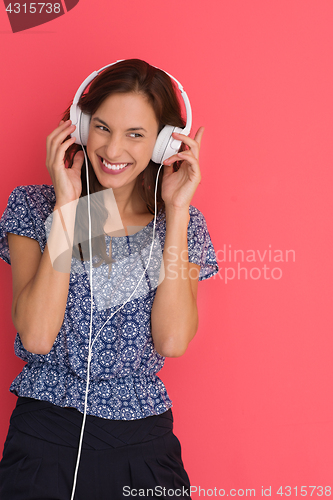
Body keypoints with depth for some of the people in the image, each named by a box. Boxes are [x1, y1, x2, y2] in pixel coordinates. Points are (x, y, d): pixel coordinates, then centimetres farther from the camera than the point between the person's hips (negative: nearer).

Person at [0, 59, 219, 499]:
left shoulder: (183, 223, 2)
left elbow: (172, 341, -13)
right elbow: (36, 336, -16)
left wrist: (178, 211, -13)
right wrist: (67, 206, -16)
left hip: (144, 443, 2)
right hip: (45, 434, -1)